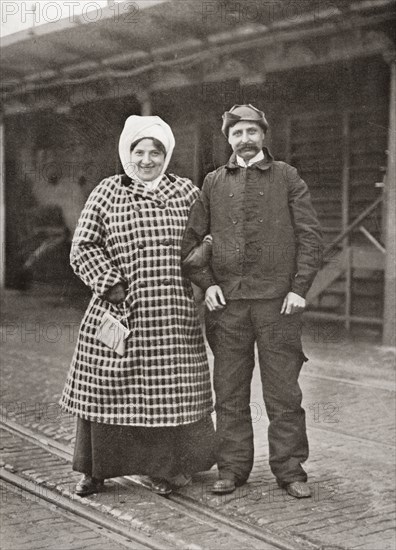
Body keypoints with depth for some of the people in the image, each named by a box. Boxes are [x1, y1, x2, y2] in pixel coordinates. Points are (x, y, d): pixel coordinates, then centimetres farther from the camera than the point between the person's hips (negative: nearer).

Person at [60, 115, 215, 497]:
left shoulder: (186, 193, 9)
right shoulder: (106, 193, 5)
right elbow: (83, 247, 2)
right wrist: (109, 282, -9)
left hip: (174, 315, 1)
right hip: (118, 309, -1)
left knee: (168, 391, 5)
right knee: (105, 390, 3)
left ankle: (161, 469, 23)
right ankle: (95, 470, 21)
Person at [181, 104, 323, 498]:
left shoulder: (287, 178, 7)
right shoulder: (213, 183, 12)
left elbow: (310, 234, 2)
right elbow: (190, 238, 13)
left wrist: (299, 288, -6)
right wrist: (206, 282, 0)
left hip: (277, 300, -2)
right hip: (227, 302, 2)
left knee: (283, 390, 3)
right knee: (229, 391, 7)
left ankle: (290, 469, 14)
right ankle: (232, 467, 18)